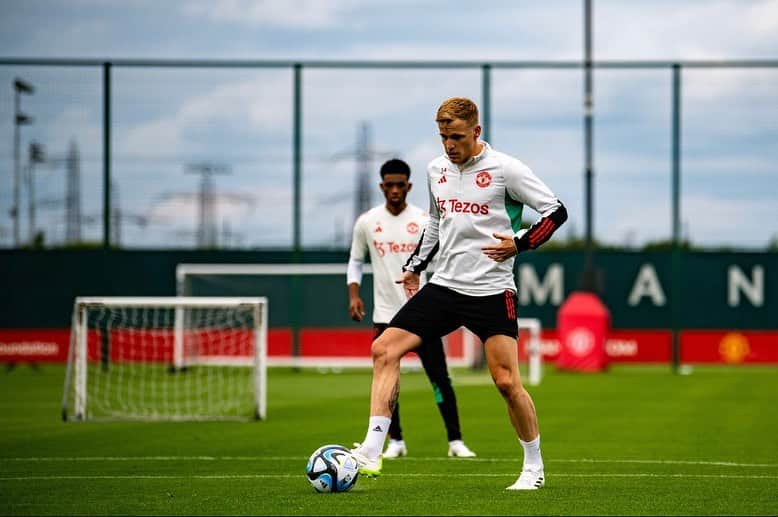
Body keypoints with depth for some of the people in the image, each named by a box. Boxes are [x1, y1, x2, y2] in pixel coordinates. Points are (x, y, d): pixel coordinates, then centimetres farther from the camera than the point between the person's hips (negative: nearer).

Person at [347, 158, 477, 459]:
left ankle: (455, 441, 0)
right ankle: (395, 440, 14)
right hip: (385, 315, 1)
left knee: (440, 378, -4)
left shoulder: (424, 221, -1)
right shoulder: (367, 222, 3)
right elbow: (356, 261, 14)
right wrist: (354, 295, 0)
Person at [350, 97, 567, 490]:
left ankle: (534, 466, 12)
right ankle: (371, 453, -10)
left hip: (491, 291, -6)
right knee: (384, 349, -8)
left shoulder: (504, 168, -8)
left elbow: (556, 211, -5)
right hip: (444, 285, 6)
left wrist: (518, 244, -14)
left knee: (506, 382, -8)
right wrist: (415, 266, 23)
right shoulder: (436, 170, 10)